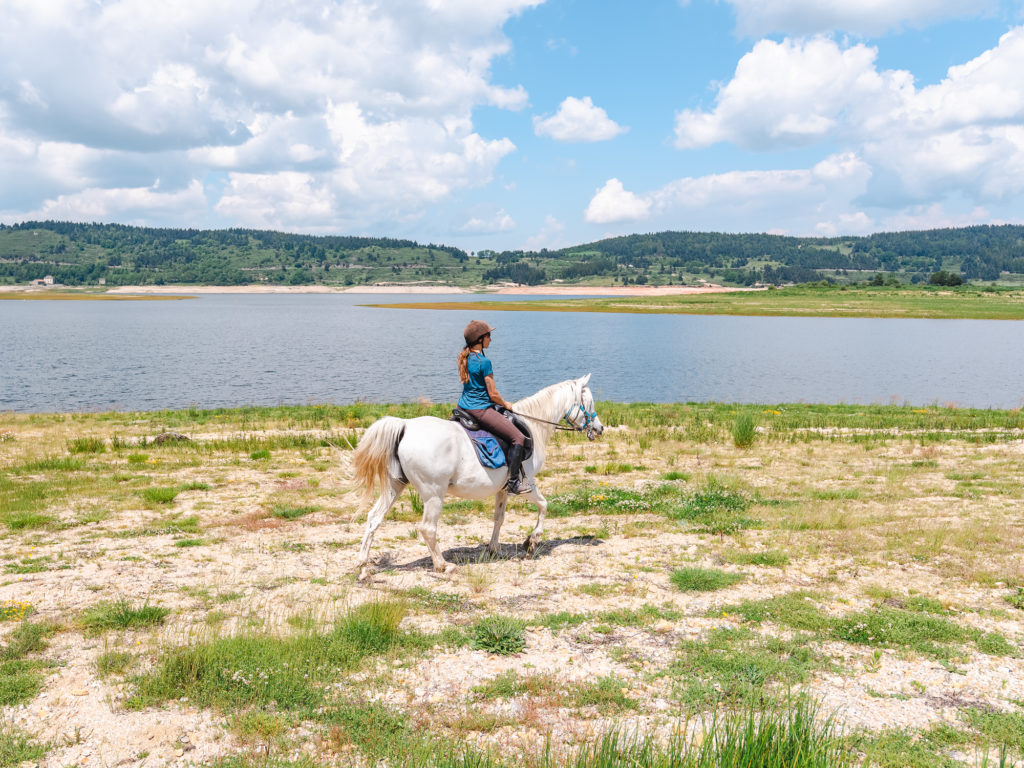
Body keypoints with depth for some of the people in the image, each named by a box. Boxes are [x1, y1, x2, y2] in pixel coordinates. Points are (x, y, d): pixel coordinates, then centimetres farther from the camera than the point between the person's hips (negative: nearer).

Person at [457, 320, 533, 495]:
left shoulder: (465, 358, 8)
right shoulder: (484, 362, -17)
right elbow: (493, 394, -14)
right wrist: (506, 405, 6)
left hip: (463, 407, 9)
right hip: (480, 409, -9)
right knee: (519, 438, -6)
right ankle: (513, 482, -6)